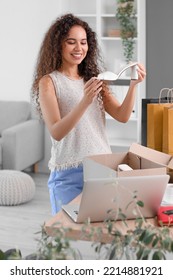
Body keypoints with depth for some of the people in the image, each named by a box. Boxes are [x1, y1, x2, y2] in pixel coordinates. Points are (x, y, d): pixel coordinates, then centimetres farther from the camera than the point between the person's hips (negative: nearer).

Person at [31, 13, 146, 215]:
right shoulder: (48, 82, -5)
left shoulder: (93, 78, 10)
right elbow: (56, 132, -17)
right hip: (69, 173, -5)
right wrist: (84, 102, -30)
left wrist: (133, 85, -16)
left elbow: (122, 116, 0)